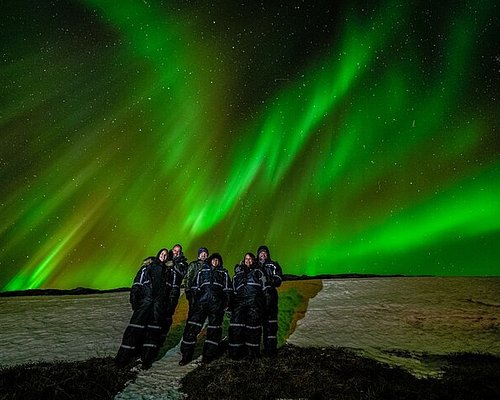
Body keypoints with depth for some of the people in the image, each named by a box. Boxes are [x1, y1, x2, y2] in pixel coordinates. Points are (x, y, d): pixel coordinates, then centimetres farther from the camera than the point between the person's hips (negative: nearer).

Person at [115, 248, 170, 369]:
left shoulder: (166, 269, 17)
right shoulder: (148, 266, 6)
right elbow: (137, 282, -1)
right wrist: (134, 297, -10)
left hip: (159, 303, 3)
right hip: (145, 299, -3)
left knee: (154, 329, 0)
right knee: (136, 327, -7)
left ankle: (147, 358, 8)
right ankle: (123, 356, 1)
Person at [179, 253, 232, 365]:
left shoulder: (224, 273, 19)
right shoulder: (202, 271, 20)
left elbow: (227, 290, 13)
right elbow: (195, 287, 15)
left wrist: (225, 304, 3)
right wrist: (194, 302, 5)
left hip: (217, 304, 0)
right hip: (201, 302, 0)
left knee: (214, 329, 1)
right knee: (192, 326, -7)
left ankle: (208, 355, 11)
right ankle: (186, 355, 0)